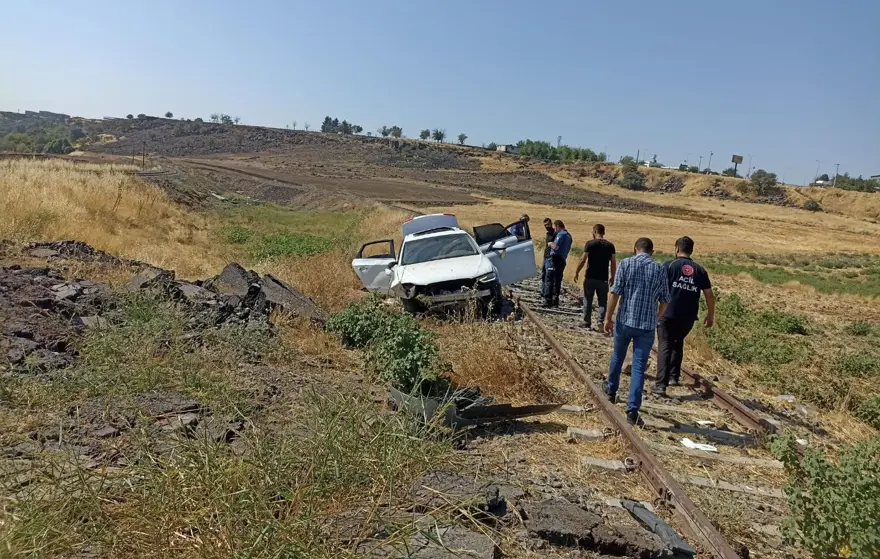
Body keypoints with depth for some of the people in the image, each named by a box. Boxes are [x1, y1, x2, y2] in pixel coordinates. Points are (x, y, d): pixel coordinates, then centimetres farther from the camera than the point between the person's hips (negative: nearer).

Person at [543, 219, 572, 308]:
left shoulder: (561, 234, -11)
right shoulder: (568, 235, 19)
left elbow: (556, 247, -22)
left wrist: (550, 244, -2)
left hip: (556, 259, -10)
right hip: (563, 259, 10)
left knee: (550, 279, -10)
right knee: (557, 280, 13)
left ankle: (548, 300, -17)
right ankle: (555, 300, 16)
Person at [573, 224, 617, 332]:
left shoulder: (590, 243, -7)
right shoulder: (610, 245, 3)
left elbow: (583, 260, -10)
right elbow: (613, 263, 3)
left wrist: (577, 272, 0)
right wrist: (613, 277, 12)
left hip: (590, 277, -2)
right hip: (603, 278, 2)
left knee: (588, 301, 9)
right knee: (602, 301, 9)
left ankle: (587, 323, 15)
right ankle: (601, 321, -8)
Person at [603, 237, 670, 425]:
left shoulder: (626, 264, -3)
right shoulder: (660, 269, 2)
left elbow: (615, 293, -9)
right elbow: (664, 301, 7)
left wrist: (608, 318, -2)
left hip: (625, 321, 0)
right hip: (647, 325, 0)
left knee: (617, 357, 23)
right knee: (639, 367, 2)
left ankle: (611, 391, 44)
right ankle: (632, 411, -1)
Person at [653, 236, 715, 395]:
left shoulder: (669, 266, -2)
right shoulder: (700, 270, 8)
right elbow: (709, 295, 10)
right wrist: (710, 316, 22)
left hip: (668, 314, -4)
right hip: (688, 317, 4)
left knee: (665, 347, -3)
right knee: (678, 343, 25)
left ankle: (661, 385, -14)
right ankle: (674, 376, 34)